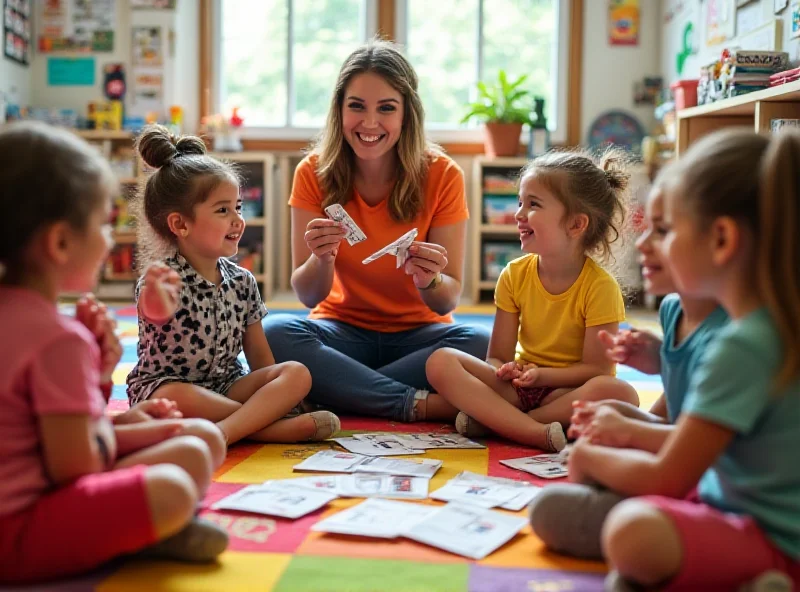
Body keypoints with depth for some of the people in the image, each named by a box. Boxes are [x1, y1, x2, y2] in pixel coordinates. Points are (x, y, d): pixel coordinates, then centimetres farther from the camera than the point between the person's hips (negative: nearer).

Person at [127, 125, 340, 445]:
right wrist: (157, 297, -67)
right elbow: (157, 311, -43)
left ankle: (222, 432, -36)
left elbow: (260, 358, 8)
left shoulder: (242, 281, 3)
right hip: (164, 387, -5)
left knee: (298, 373, -17)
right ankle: (274, 424, -28)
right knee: (175, 398, -39)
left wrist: (281, 393, -7)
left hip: (227, 388, 6)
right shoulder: (164, 280, -16)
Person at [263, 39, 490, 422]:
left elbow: (449, 300, -10)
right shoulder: (314, 173, -8)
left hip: (418, 334, 0)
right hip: (343, 330, 1)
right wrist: (321, 260, -32)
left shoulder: (442, 175, -11)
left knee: (482, 344, -31)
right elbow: (307, 296, -10)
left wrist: (429, 280, -33)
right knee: (274, 333, -30)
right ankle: (420, 404, -24)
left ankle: (335, 392, -20)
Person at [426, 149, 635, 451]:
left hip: (568, 390, -2)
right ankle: (540, 433, -32)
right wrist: (506, 370, -25)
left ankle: (492, 419, -27)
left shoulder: (600, 287, -12)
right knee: (441, 361, -20)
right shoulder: (515, 275, -1)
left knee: (624, 396, -35)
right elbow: (497, 357, -1)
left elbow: (597, 369, -12)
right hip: (519, 385, 3)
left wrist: (542, 375, -26)